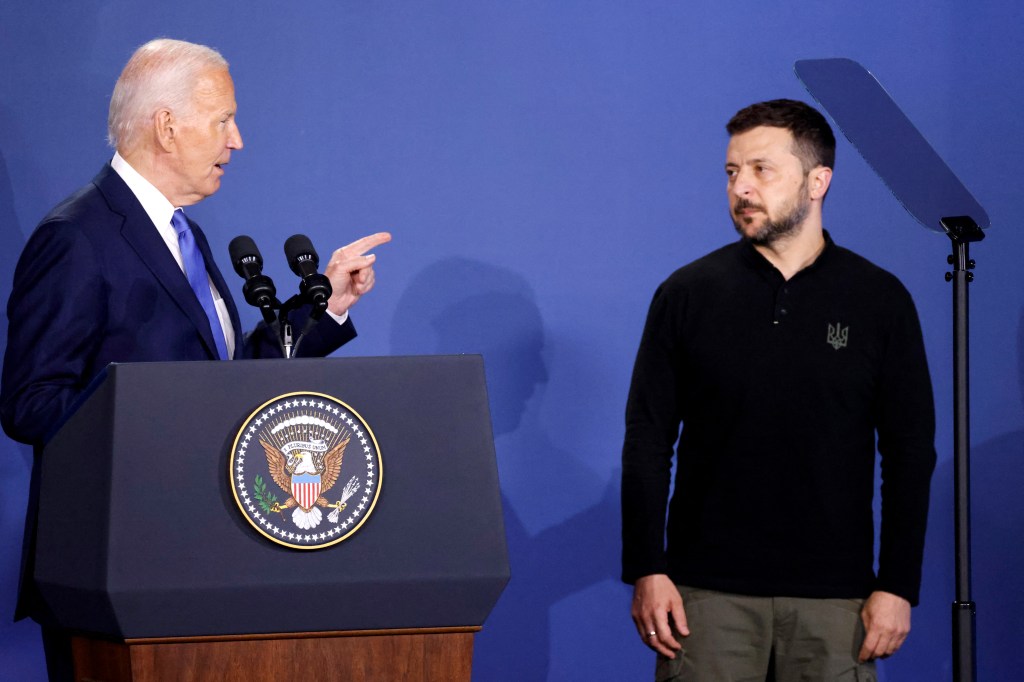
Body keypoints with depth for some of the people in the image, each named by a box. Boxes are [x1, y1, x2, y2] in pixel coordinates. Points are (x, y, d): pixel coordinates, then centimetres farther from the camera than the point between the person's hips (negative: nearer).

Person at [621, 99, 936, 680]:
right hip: (709, 592, 0)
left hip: (833, 596, 0)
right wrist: (646, 571, -4)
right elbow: (647, 442, 5)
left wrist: (898, 587, -3)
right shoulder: (688, 294, 4)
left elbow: (911, 453, 4)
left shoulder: (879, 300, 3)